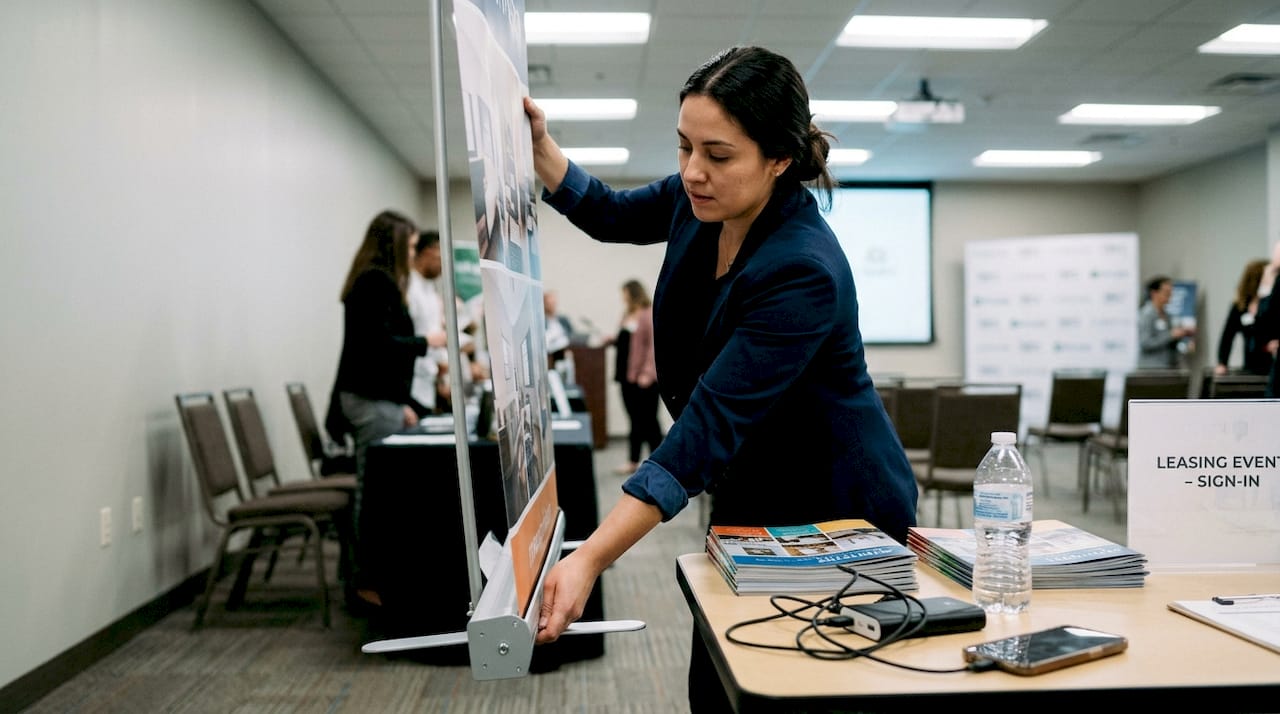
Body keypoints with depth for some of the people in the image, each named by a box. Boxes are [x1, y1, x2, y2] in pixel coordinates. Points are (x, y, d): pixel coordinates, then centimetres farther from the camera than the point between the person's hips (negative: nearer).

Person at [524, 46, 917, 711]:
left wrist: (591, 558, -39)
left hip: (836, 512, -7)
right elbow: (612, 215, 11)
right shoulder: (704, 198, -9)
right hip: (749, 495, 7)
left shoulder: (803, 272, -32)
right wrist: (538, 148, -5)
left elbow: (710, 426, -36)